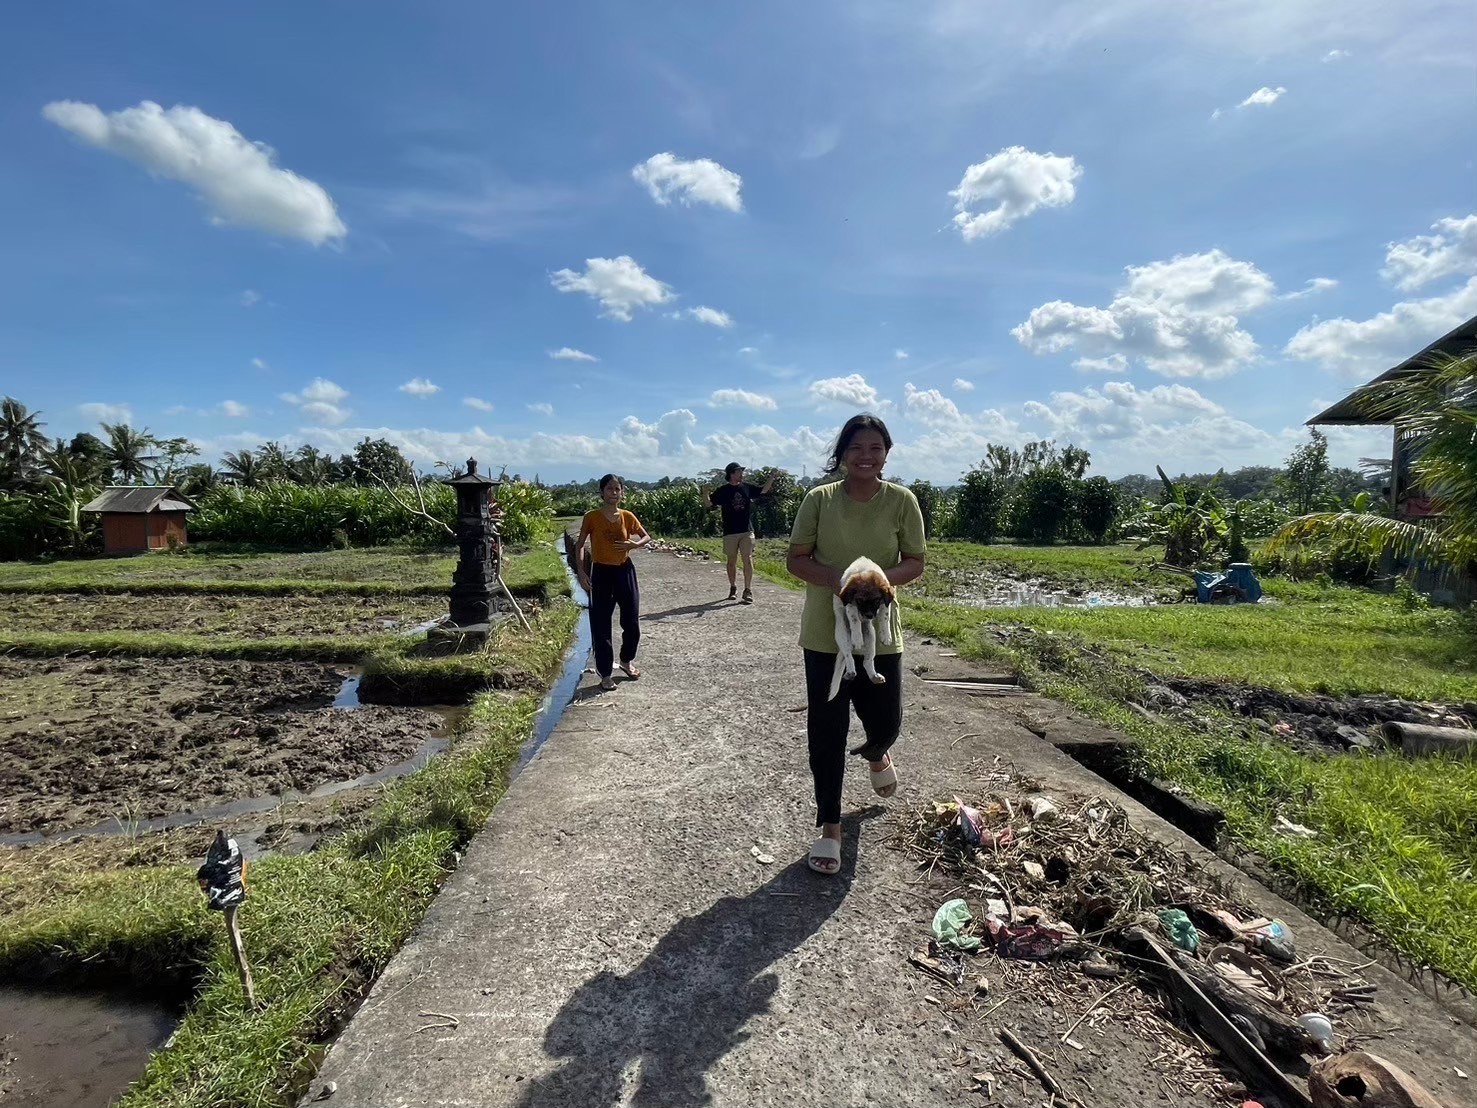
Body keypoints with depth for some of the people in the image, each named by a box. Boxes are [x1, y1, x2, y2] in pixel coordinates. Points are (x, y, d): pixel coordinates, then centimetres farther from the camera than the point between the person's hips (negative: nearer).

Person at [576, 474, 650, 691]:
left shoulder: (627, 516, 0)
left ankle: (627, 660, 35)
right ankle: (606, 674, 12)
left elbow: (646, 537, 11)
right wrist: (581, 571, -11)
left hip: (625, 571, 3)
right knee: (601, 626, 0)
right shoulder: (592, 517, -7)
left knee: (632, 623, 8)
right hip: (601, 573, -3)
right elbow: (579, 546, -1)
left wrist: (633, 545, -10)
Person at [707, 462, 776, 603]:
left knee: (748, 560, -5)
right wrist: (706, 493, -21)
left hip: (747, 531, 1)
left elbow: (763, 491, 15)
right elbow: (709, 504, -2)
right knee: (732, 561, 8)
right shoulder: (722, 491, 0)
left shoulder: (747, 488, 8)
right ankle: (733, 588, 22)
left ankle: (748, 591, -3)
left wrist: (771, 478, 2)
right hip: (730, 532, -1)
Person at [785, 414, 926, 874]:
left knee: (886, 721, 11)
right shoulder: (819, 499, -5)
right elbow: (797, 559, -2)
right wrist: (834, 578, -21)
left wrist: (882, 578, -21)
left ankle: (876, 753, 52)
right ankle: (829, 827, 21)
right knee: (826, 732, 4)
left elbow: (915, 562, 0)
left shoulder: (902, 501, -3)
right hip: (825, 634, -1)